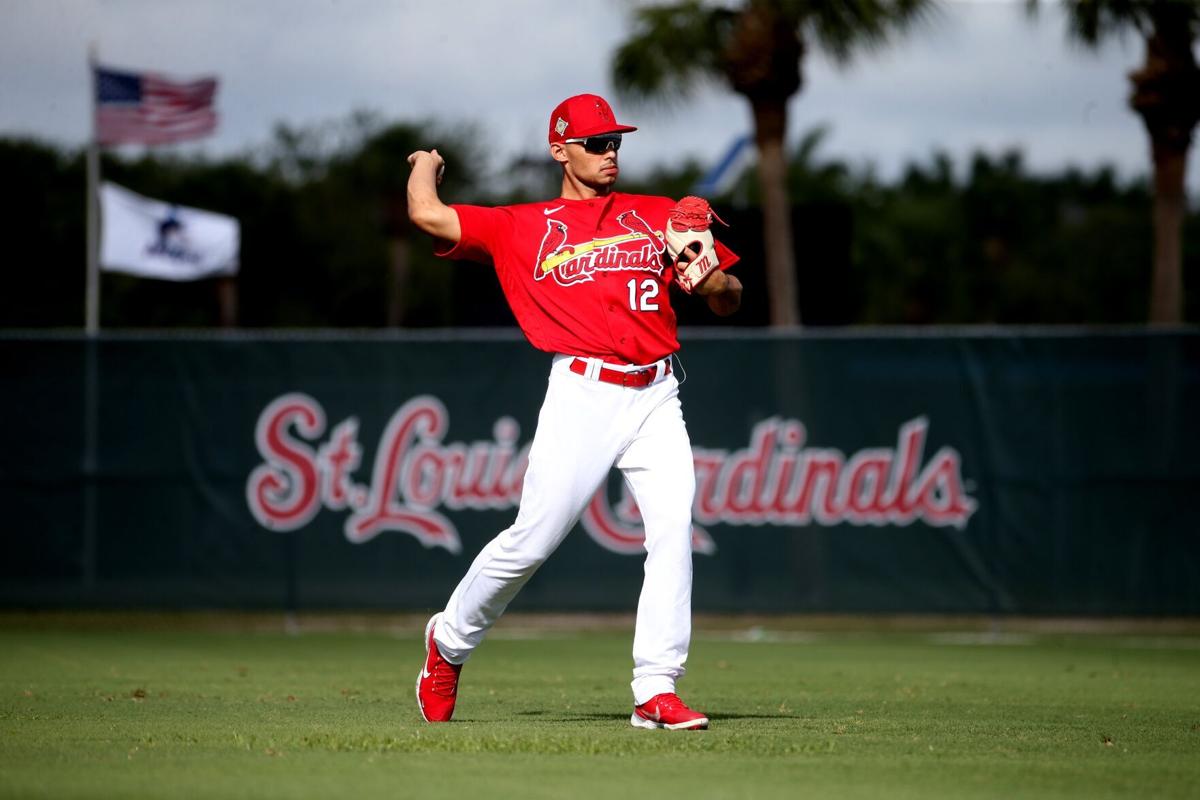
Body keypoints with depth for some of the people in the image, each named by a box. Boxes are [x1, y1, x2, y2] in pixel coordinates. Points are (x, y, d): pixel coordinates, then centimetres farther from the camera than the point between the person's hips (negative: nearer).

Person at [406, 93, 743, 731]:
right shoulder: (523, 227, 11)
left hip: (654, 396, 3)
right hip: (582, 393, -2)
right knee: (533, 539, -6)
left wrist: (713, 281, -7)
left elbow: (729, 300, 17)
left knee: (673, 528, -14)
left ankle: (656, 691, -14)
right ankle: (449, 641, 18)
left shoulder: (660, 218, 18)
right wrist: (426, 166, 25)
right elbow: (427, 215, 3)